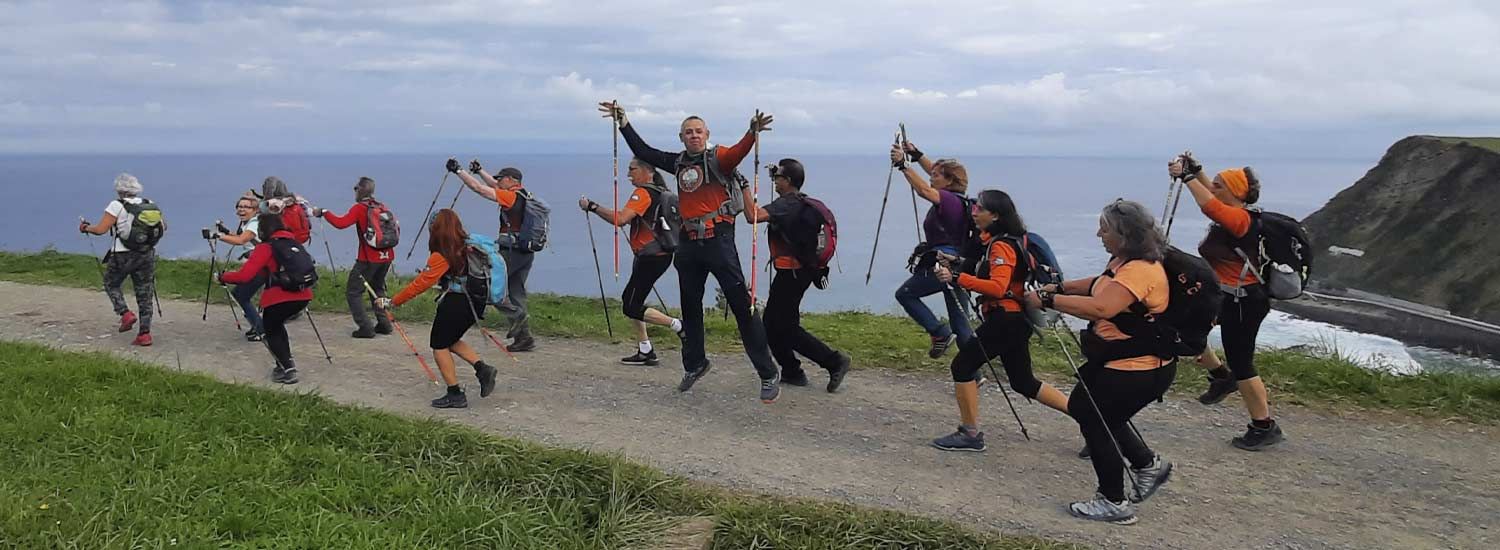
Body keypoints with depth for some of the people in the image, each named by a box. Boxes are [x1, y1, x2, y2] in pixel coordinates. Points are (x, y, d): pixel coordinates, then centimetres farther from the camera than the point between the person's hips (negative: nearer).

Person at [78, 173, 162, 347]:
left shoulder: (117, 206, -12)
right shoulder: (150, 205, 1)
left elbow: (100, 229, -14)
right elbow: (162, 227, 6)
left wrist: (86, 227, 5)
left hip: (123, 255, -4)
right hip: (147, 255, 4)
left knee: (112, 284, 23)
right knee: (145, 294, 8)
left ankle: (125, 314, 4)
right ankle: (145, 334, 6)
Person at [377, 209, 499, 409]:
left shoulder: (441, 256, -14)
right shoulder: (468, 245, 8)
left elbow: (421, 284, -14)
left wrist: (392, 302, -7)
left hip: (456, 303, -8)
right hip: (475, 303, 8)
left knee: (439, 345, 6)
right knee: (451, 341, 24)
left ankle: (455, 394, 6)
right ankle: (482, 368, 9)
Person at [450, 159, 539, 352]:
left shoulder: (511, 197, -11)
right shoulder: (525, 196, 14)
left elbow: (479, 188, -12)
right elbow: (495, 187, 29)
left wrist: (459, 171, -4)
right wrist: (479, 170, 35)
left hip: (511, 251, -9)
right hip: (527, 253, 9)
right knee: (516, 293, 12)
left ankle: (518, 315, -9)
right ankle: (524, 338, 12)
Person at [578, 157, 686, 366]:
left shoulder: (643, 193, -14)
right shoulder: (660, 192, 15)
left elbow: (620, 219, -26)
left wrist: (592, 207, -19)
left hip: (651, 258, -10)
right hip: (660, 254, 10)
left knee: (632, 308, -6)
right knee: (629, 301, 14)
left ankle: (679, 326, -3)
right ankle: (645, 352, 15)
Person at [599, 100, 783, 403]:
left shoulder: (717, 157, -7)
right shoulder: (679, 163, 12)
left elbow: (737, 153, -30)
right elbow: (643, 151, 20)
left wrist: (752, 133, -49)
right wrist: (623, 123, 20)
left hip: (719, 240, -7)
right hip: (690, 242, 7)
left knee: (742, 305, -8)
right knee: (690, 307, 18)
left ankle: (769, 374, -3)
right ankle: (695, 364, 37)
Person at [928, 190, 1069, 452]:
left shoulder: (1001, 246, -15)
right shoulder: (997, 242, 15)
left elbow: (997, 287, -28)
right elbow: (985, 275, 23)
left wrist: (957, 278, -32)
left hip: (1005, 319, -10)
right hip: (1013, 319, 10)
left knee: (962, 366, -6)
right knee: (1024, 382, 16)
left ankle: (970, 434, -1)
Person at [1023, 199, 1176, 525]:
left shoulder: (1140, 269, -27)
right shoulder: (1123, 261, 6)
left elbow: (1100, 308, -38)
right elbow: (1103, 285, 26)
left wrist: (1047, 300, -30)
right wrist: (1061, 287, 12)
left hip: (1138, 369, -11)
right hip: (1118, 361, 11)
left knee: (1094, 420, 0)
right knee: (1083, 408, 20)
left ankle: (1114, 503, 14)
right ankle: (1148, 464, 29)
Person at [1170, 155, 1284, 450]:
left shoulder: (1239, 218, -22)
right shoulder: (1234, 213, 6)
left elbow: (1210, 205, -40)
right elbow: (1214, 197, 25)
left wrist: (1187, 176, -32)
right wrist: (1196, 171, 12)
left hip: (1244, 302, -10)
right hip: (1227, 296, 10)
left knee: (1240, 363, -1)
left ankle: (1265, 427, 11)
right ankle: (1221, 376, 27)